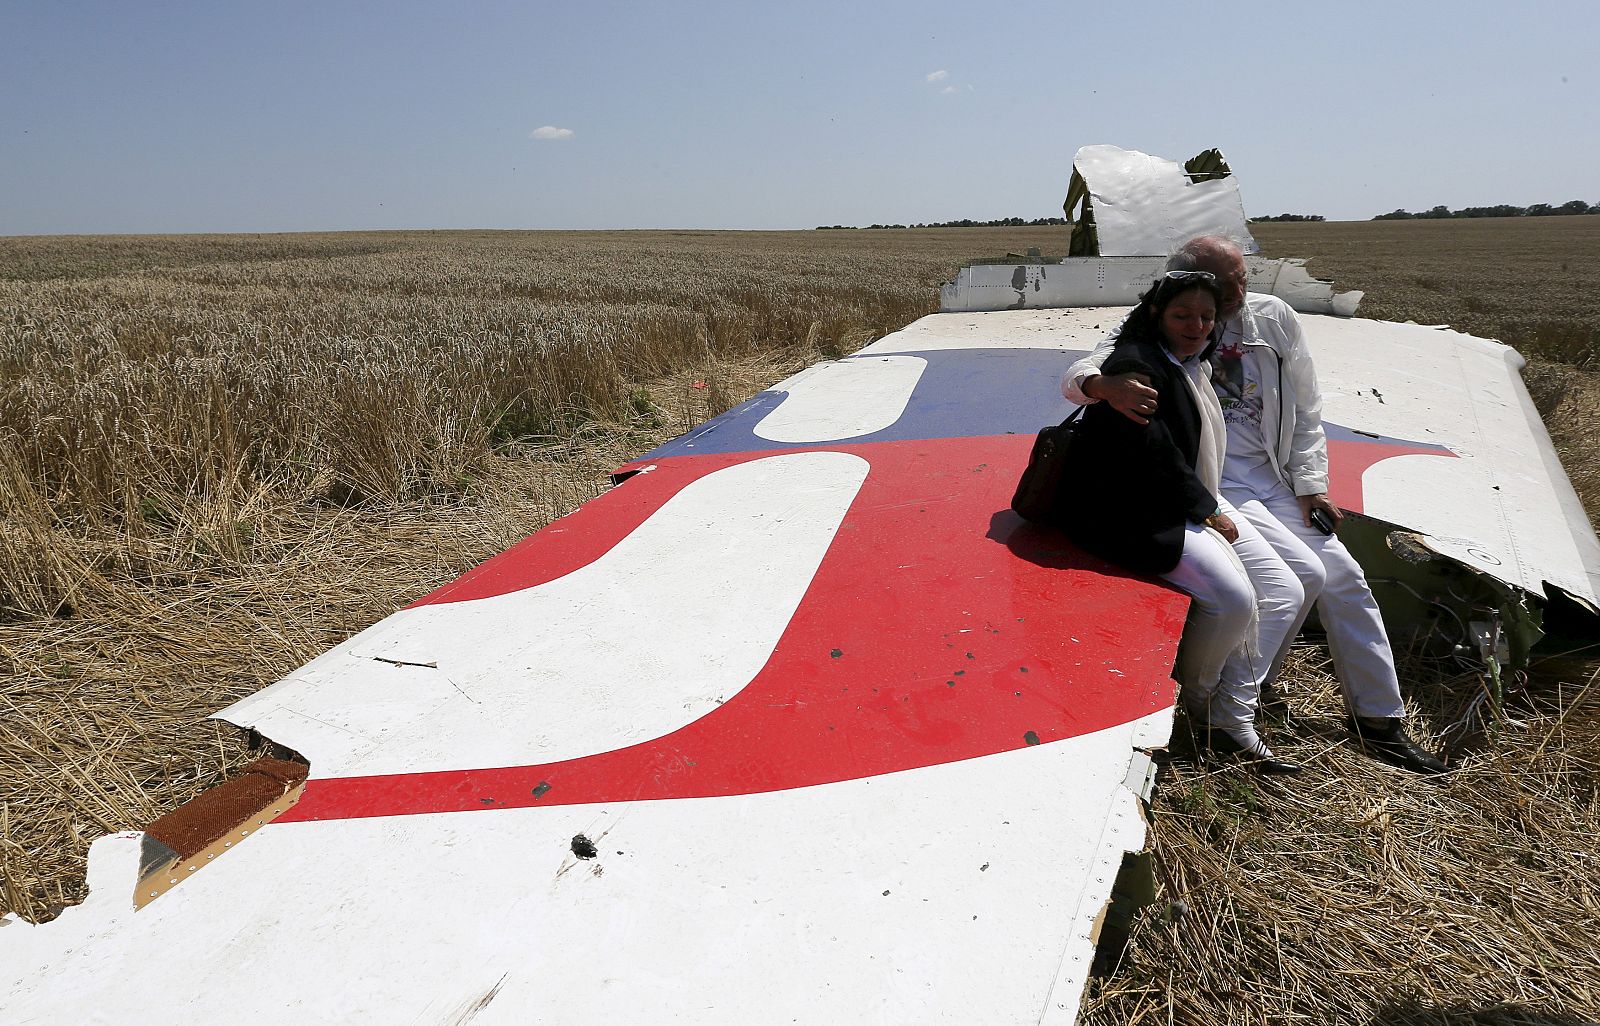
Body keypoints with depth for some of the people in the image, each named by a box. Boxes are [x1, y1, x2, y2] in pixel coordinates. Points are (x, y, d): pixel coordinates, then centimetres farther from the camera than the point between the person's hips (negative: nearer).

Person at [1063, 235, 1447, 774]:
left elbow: (1305, 409, 10)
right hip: (1207, 485, -6)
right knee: (1303, 573, -21)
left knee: (1345, 577, 5)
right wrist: (1103, 384, -43)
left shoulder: (1273, 318, 1)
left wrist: (1310, 485, 4)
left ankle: (1379, 719, 22)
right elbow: (1077, 375, -19)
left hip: (1271, 481, 6)